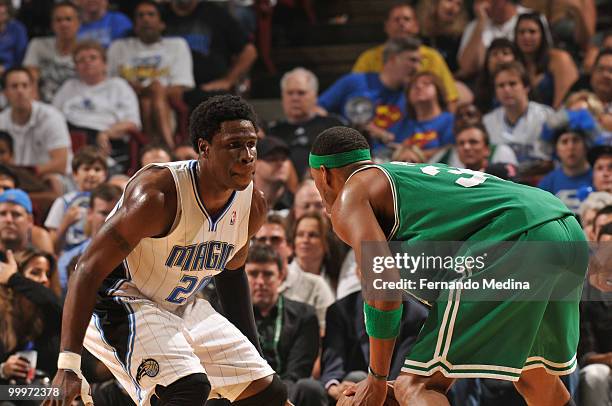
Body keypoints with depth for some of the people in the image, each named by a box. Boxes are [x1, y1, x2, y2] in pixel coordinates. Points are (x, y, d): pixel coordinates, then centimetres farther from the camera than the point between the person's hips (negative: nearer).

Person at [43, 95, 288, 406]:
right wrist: (68, 366, -36)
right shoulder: (158, 194, -29)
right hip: (119, 299, -8)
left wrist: (253, 352, 17)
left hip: (181, 307, 8)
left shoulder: (252, 205, -6)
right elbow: (89, 269, -29)